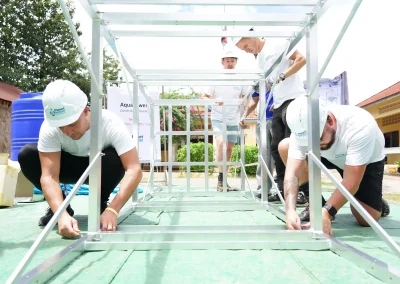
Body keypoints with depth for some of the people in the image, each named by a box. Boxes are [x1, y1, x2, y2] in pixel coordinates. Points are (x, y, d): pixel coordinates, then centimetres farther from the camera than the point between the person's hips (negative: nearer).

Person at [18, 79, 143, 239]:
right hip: (70, 166, 2)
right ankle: (61, 207, -5)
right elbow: (48, 175, -33)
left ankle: (101, 204, -7)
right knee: (26, 155, -25)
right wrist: (62, 214, -49)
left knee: (115, 158, -37)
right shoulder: (49, 128, -29)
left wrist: (112, 210, -50)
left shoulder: (111, 124, -34)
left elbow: (134, 170, -40)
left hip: (99, 168, -1)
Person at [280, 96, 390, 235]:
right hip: (330, 156, 3)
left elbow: (351, 182, -39)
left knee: (367, 219, -19)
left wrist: (326, 212, -50)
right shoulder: (302, 130, -30)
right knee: (285, 146, -20)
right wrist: (290, 210, -49)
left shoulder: (360, 126, -39)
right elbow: (292, 173, -35)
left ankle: (376, 200, 18)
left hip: (368, 161, -3)